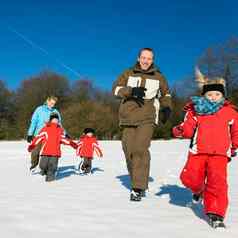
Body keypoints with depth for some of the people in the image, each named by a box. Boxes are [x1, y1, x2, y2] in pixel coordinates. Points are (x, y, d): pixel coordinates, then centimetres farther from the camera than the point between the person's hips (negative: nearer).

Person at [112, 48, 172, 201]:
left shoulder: (158, 77, 13)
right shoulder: (128, 74, 12)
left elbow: (165, 94, 28)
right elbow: (116, 89, 1)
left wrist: (167, 108, 10)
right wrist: (131, 91, -16)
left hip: (147, 119, -2)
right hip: (128, 118, 2)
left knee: (140, 150, -19)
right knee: (129, 151, 2)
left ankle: (138, 188, -13)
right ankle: (140, 184, 19)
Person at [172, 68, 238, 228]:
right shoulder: (195, 110, 7)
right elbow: (188, 128, 0)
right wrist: (180, 131, -21)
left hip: (219, 153, 0)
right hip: (198, 151, 1)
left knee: (218, 181, -13)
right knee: (189, 178, -6)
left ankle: (216, 212, 0)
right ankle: (199, 189, 31)